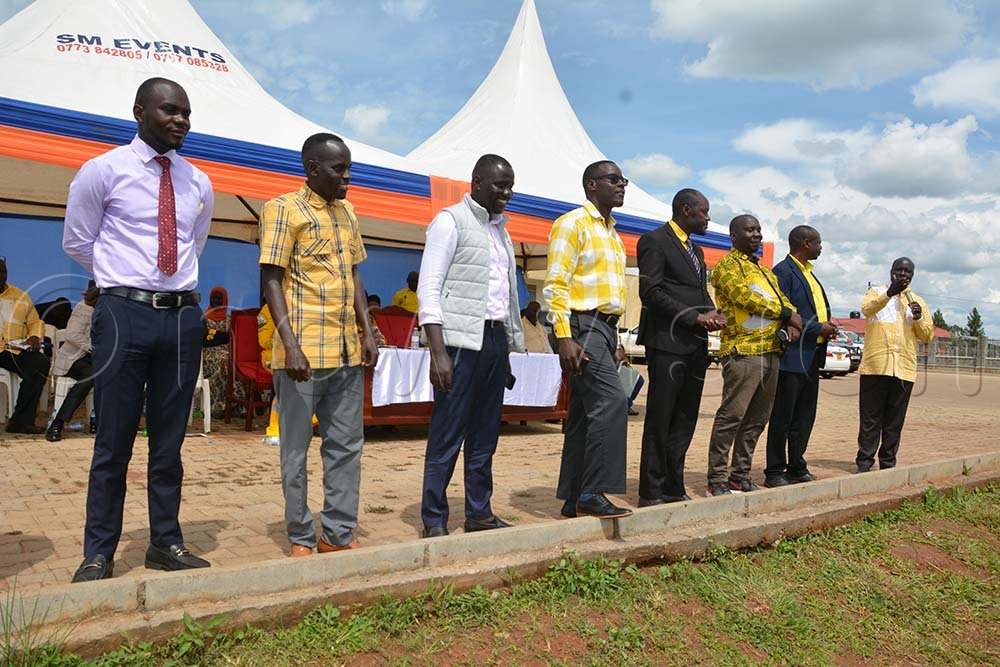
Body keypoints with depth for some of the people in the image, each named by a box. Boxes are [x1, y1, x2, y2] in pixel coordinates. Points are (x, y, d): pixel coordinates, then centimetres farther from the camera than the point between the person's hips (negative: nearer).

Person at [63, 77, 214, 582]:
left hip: (183, 316, 4)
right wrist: (125, 276, 12)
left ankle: (165, 543, 21)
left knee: (169, 440, 10)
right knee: (114, 441, 2)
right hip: (124, 315, -3)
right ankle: (98, 553, 16)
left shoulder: (198, 184, 11)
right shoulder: (103, 171, -1)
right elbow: (76, 243, 7)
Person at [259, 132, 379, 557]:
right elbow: (271, 281, -9)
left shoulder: (347, 212, 15)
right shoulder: (284, 209, -5)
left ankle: (339, 534, 22)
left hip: (347, 352, 7)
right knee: (296, 450, 5)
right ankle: (301, 539, 18)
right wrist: (290, 345, -18)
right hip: (303, 354, -7)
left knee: (346, 444, 11)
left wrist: (367, 333, 10)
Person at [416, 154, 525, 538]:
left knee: (486, 434, 11)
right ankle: (434, 521, 6)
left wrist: (510, 346, 15)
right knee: (448, 434, -3)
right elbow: (429, 288, -9)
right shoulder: (451, 221, -2)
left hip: (495, 339, 7)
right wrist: (438, 352, -17)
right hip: (461, 341, -7)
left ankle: (479, 513, 21)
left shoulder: (500, 230, 19)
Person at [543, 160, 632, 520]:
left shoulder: (612, 233, 22)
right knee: (612, 400, -18)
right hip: (583, 328, -8)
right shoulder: (572, 224, -5)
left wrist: (614, 342, 19)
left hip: (605, 328, 9)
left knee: (585, 414, 8)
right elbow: (555, 284, -13)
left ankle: (573, 500, 13)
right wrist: (564, 337, -21)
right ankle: (593, 493, -11)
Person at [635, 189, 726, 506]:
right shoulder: (655, 241, -5)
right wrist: (695, 317, -17)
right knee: (660, 421, -2)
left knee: (684, 421, 9)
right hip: (668, 342, -8)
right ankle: (651, 493, 6)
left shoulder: (696, 250, 23)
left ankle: (673, 489, 17)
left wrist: (712, 314, 2)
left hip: (695, 345, 8)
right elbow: (650, 292, -14)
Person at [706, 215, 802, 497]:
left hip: (771, 351, 9)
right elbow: (745, 297, -15)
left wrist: (790, 321, -4)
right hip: (742, 351, -8)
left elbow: (782, 299, 18)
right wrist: (786, 314, -7)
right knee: (731, 415, -9)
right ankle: (716, 480, -4)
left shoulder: (765, 270, 24)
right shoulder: (727, 266, -3)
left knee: (757, 418, 10)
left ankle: (740, 475, 19)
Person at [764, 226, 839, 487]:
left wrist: (828, 325, 4)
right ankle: (774, 472, 6)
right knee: (783, 416, -2)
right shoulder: (783, 271, -11)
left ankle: (797, 468, 23)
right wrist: (818, 328, -15)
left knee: (805, 416, 14)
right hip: (792, 356, -9)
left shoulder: (808, 272, 19)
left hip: (811, 356, 9)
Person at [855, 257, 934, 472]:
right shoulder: (877, 292, 10)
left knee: (894, 421, 6)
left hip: (904, 369, 3)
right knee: (870, 418, -1)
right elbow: (866, 309, -14)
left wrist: (918, 318, -6)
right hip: (875, 366, -3)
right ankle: (864, 462, 3)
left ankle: (888, 463, 13)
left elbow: (928, 336, 12)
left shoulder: (918, 302, 18)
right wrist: (890, 293, -27)